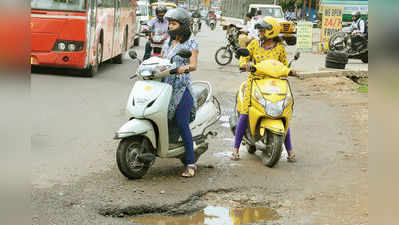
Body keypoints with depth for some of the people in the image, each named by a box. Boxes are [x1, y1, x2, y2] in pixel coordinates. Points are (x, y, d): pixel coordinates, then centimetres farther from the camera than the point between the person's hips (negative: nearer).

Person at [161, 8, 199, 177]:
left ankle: (191, 163, -10)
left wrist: (184, 68, -31)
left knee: (182, 124, -13)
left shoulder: (191, 43, 2)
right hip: (165, 85, 6)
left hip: (181, 87, -6)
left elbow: (194, 65, -10)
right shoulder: (168, 43, 19)